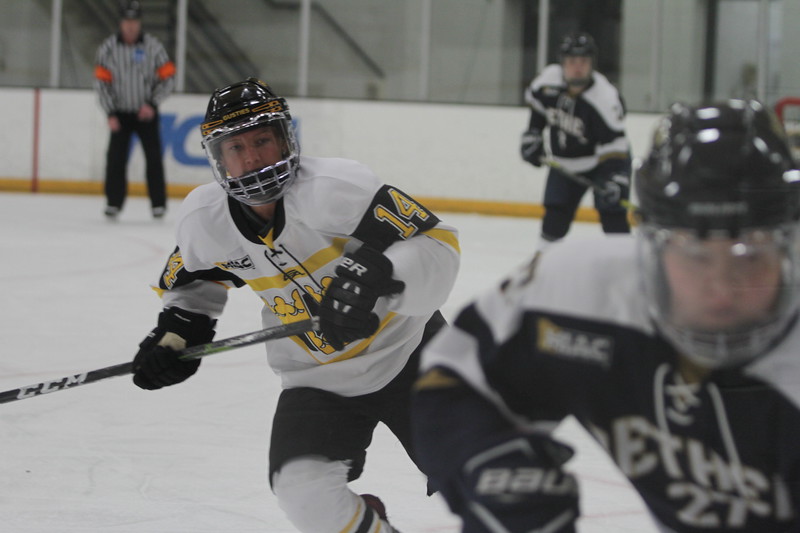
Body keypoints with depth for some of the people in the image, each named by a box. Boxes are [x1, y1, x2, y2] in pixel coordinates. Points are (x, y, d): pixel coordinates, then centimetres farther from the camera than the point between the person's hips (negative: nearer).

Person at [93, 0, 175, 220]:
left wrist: (152, 104, -14)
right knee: (115, 158, -7)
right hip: (120, 113, 1)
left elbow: (168, 78, -4)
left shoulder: (153, 46, -8)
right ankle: (113, 202, 3)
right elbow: (101, 82, -3)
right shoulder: (108, 48, -6)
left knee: (153, 157, -5)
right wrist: (110, 114, -9)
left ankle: (158, 203, 3)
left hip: (146, 112, -1)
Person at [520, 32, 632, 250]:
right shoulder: (548, 80, -16)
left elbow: (614, 145, -32)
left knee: (612, 213, -15)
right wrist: (533, 134, 6)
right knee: (555, 213, 5)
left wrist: (614, 180, -40)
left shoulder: (606, 98, -30)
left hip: (602, 160, -5)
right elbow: (537, 103, 8)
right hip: (564, 162, 5)